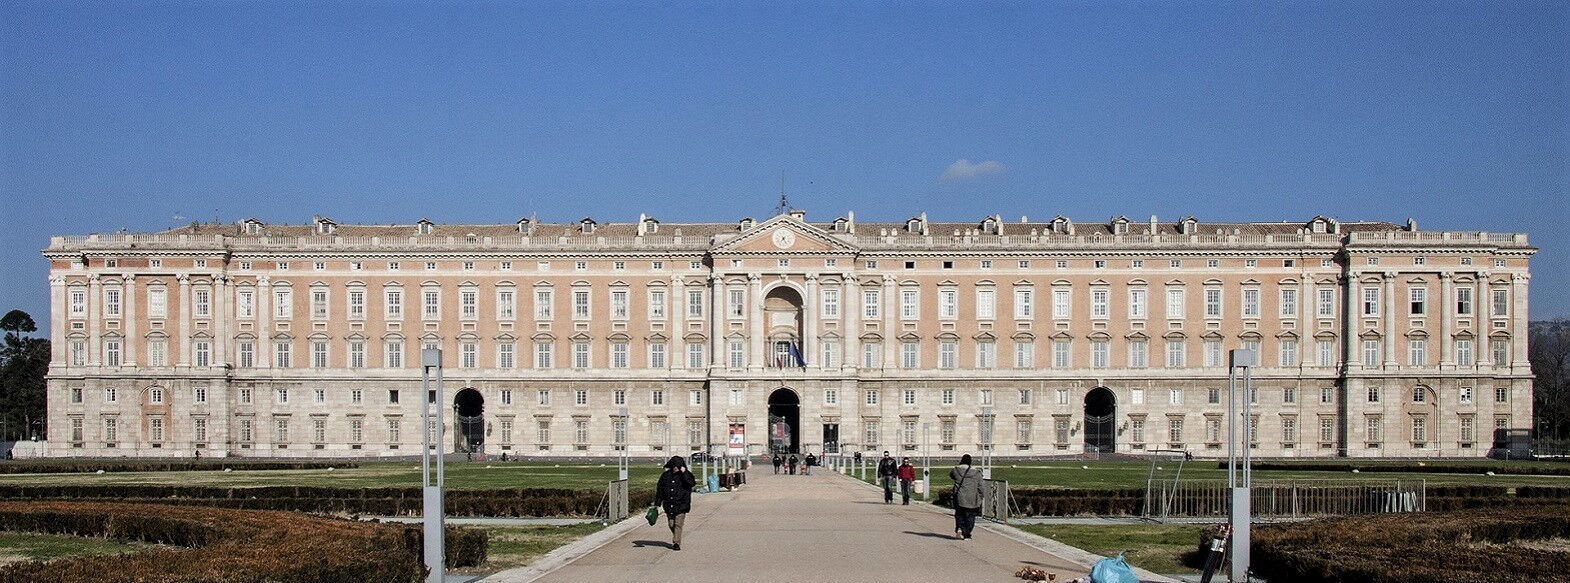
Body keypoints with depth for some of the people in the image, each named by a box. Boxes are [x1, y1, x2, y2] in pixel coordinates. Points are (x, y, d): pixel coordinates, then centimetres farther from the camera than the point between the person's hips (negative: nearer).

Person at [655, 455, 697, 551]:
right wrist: (657, 503, 10)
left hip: (681, 504, -4)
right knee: (671, 524, 10)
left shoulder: (686, 475, -1)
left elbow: (692, 483, -22)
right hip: (669, 505, 4)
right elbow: (660, 490, 10)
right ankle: (675, 539, 32)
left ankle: (676, 543, -7)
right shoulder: (665, 475, 5)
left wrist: (684, 473, -22)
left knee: (678, 524, -9)